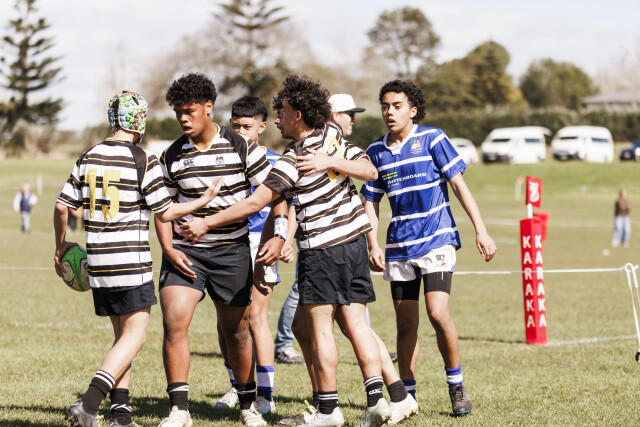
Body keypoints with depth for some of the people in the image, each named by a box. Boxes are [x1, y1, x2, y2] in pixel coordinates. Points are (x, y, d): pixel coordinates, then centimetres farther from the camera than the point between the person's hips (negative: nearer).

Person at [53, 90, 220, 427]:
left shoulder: (88, 159, 7)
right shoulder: (144, 162, -9)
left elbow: (62, 206, 7)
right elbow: (165, 213, -6)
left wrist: (61, 245, 22)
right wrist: (202, 201, 9)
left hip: (97, 262, 6)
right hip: (131, 261, -6)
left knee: (122, 335, 15)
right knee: (134, 336, -2)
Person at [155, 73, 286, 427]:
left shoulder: (242, 148, -5)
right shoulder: (172, 156, 2)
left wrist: (278, 238, -16)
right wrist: (169, 249, -5)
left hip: (232, 250, -1)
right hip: (185, 252, 1)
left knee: (235, 331, 7)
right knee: (173, 323, -15)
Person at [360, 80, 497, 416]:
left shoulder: (432, 139, -4)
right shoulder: (376, 152, 7)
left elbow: (460, 186, -3)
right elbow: (370, 202, 13)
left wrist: (481, 231, -8)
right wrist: (373, 245, 2)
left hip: (437, 240, -4)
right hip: (399, 246, 4)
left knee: (438, 313, -17)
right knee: (405, 324, 4)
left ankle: (456, 385, 1)